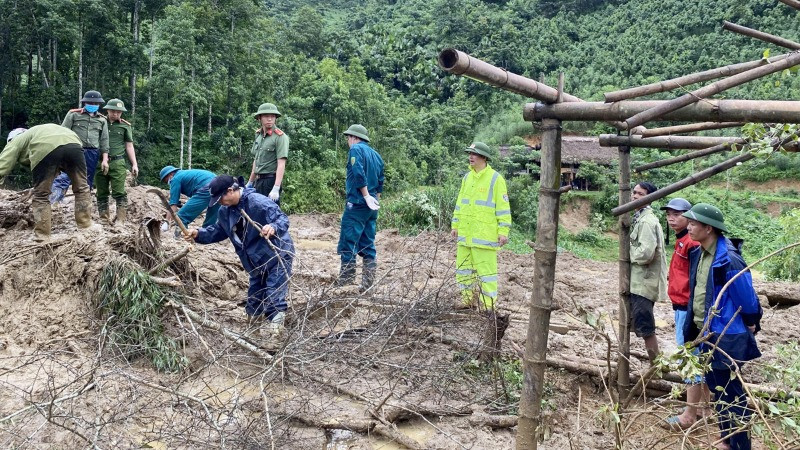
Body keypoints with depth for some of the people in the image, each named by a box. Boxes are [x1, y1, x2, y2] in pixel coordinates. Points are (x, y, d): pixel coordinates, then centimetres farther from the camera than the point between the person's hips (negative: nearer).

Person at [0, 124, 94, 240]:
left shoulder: (16, 141, 32)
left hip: (45, 149, -4)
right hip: (73, 143, 4)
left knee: (41, 195, 11)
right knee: (81, 188, 17)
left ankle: (42, 235, 12)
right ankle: (86, 228, 19)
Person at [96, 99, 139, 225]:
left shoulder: (125, 125, 9)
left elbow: (129, 146, 12)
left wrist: (134, 164, 5)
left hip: (117, 163, -2)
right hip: (101, 163, 2)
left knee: (119, 193, -9)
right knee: (102, 193, 5)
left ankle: (121, 219, -8)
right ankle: (104, 219, 10)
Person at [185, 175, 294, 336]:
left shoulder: (258, 202, -26)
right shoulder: (225, 211, 0)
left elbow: (283, 219, -28)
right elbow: (217, 231, 13)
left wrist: (273, 227, -51)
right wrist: (199, 234, -4)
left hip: (278, 256, -8)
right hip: (257, 261, 8)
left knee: (274, 297, -11)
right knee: (254, 299, 16)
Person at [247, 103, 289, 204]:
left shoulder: (280, 137, -12)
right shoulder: (258, 135, 11)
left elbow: (281, 164, -19)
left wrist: (276, 188, -26)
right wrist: (250, 183, 22)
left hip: (271, 180, -8)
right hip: (258, 181, 8)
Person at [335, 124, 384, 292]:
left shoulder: (356, 150, -5)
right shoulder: (376, 154, 18)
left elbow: (359, 174, -18)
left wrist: (367, 196, -16)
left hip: (357, 203, -8)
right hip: (371, 206, 8)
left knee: (348, 244, -5)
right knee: (368, 245, 8)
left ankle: (345, 282, -5)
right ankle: (368, 283, 9)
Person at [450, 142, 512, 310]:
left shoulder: (495, 178, -7)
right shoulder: (467, 177, 13)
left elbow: (503, 207, -9)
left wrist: (503, 231, -13)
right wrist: (455, 225, 16)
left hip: (485, 235, -7)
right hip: (465, 233, 7)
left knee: (486, 269, -4)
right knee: (463, 267, 13)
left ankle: (488, 304, 6)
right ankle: (468, 298, 26)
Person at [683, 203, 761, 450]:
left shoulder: (728, 259, -23)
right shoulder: (699, 254, 4)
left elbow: (746, 297, -15)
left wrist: (751, 325, -2)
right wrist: (692, 328, 15)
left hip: (726, 337, -9)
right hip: (707, 333, 9)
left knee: (731, 394, 3)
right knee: (717, 387, 20)